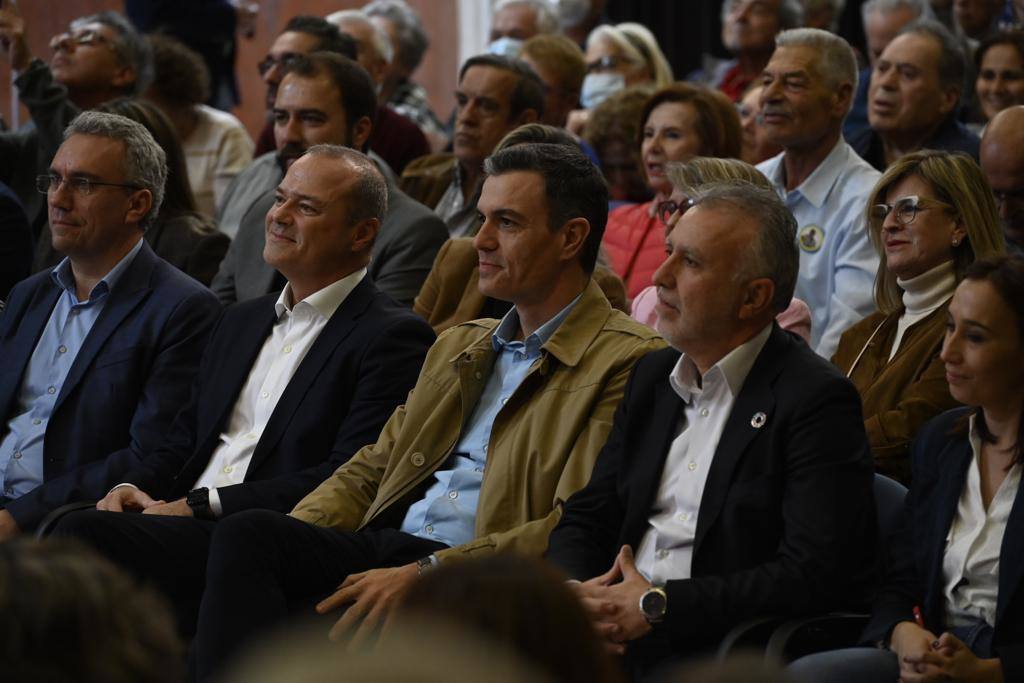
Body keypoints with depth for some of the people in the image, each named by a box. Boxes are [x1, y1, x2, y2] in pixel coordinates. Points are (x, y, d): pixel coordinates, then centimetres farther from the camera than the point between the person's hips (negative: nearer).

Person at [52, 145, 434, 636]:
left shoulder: (395, 338, -1)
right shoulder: (242, 322, 26)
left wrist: (203, 505, -14)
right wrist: (132, 485, 3)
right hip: (181, 528, 7)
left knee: (86, 535, -29)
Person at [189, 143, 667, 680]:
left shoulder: (627, 363, -2)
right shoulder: (459, 346, 26)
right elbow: (369, 471, 25)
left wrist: (425, 573, -21)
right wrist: (287, 539, 2)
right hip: (385, 547, 8)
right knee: (245, 533, -21)